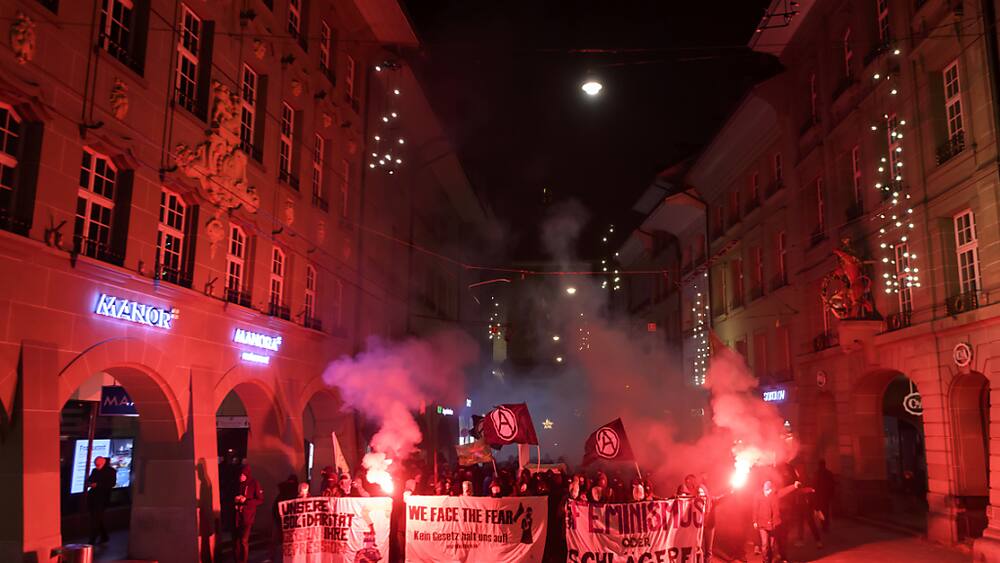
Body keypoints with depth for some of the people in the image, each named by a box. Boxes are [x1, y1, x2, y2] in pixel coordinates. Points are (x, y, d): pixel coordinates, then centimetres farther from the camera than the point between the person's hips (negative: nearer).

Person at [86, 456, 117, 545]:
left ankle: (92, 540, -8)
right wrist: (89, 483, -5)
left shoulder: (111, 471, -4)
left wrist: (97, 485, -20)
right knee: (98, 519, 13)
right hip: (92, 497, 7)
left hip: (102, 498, -7)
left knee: (95, 520, -10)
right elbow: (89, 480, 19)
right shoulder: (95, 471, 15)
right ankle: (104, 537, 27)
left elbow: (111, 484, -13)